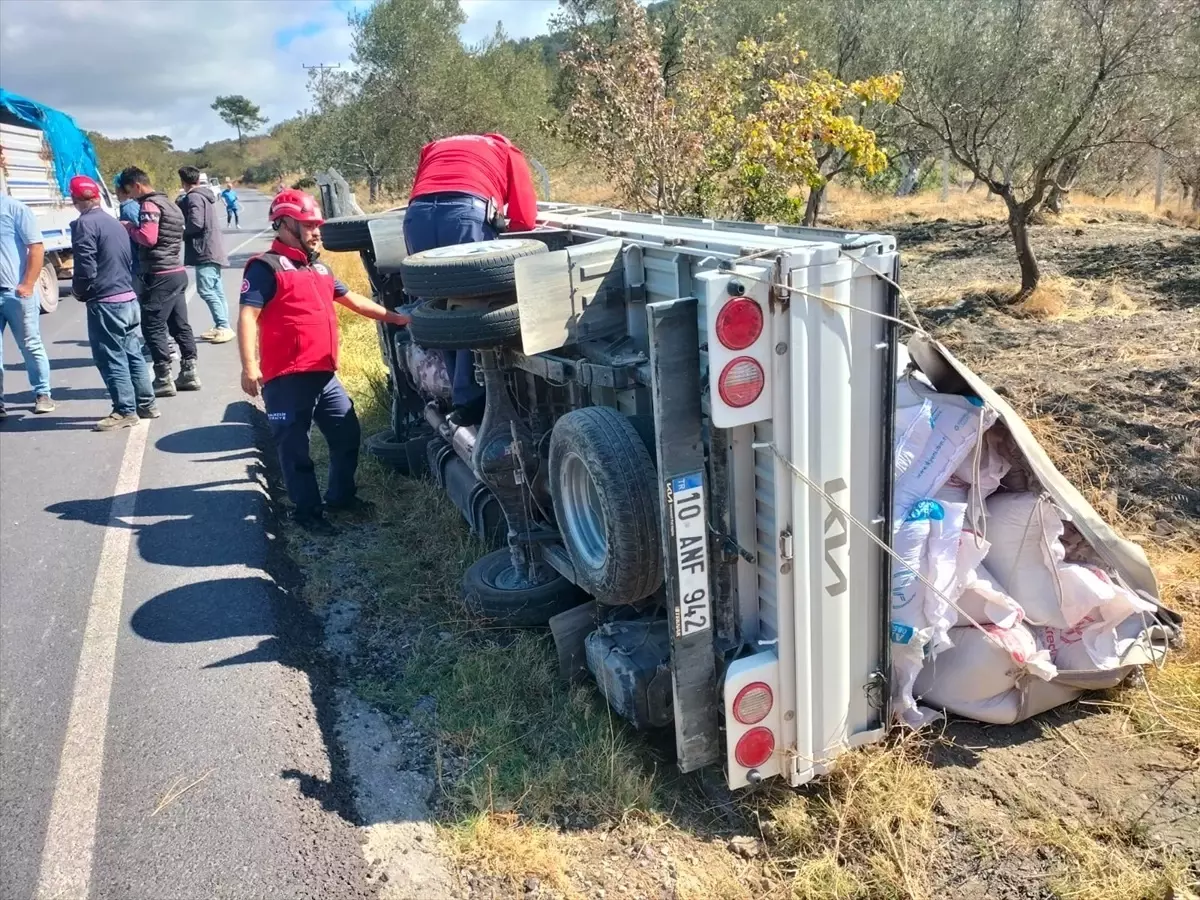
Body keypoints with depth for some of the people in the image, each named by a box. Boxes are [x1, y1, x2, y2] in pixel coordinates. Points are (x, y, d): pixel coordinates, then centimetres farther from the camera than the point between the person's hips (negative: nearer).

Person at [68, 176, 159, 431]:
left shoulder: (84, 224, -12)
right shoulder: (115, 223, 14)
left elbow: (85, 269, -17)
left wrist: (79, 292, 0)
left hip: (105, 303, -8)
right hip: (129, 298, 8)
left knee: (111, 359, -1)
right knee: (132, 354, 14)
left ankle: (125, 411, 3)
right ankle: (146, 405, 21)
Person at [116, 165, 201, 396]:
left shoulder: (149, 205, -11)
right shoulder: (168, 203, 18)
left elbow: (148, 237, -22)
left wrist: (128, 228, -5)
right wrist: (134, 228, 11)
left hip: (160, 275, -10)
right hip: (177, 272, 10)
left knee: (152, 327, -4)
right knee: (180, 325, 12)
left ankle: (164, 380, -2)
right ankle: (189, 373, 17)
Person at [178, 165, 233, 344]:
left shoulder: (193, 197, -13)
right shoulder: (205, 194, 17)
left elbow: (195, 223, -22)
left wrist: (181, 229, -4)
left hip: (205, 250, -10)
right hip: (212, 248, 10)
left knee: (206, 290, -11)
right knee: (216, 290, 11)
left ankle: (224, 327, -14)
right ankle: (220, 327, 15)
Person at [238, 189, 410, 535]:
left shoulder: (318, 269, 20)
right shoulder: (266, 267, -7)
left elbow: (353, 300, 29)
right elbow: (247, 316, -15)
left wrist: (394, 317, 26)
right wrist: (249, 366, -23)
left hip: (324, 375, 8)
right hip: (286, 379, -8)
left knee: (348, 434, 15)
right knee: (295, 448, 2)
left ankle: (341, 495, 31)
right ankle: (307, 511, 13)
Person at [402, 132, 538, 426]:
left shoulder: (433, 148, 39)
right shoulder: (508, 152, 29)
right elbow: (525, 219, 18)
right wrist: (497, 224, 39)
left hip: (417, 214, 4)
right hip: (468, 211, -3)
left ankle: (462, 394, 16)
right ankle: (469, 399, 2)